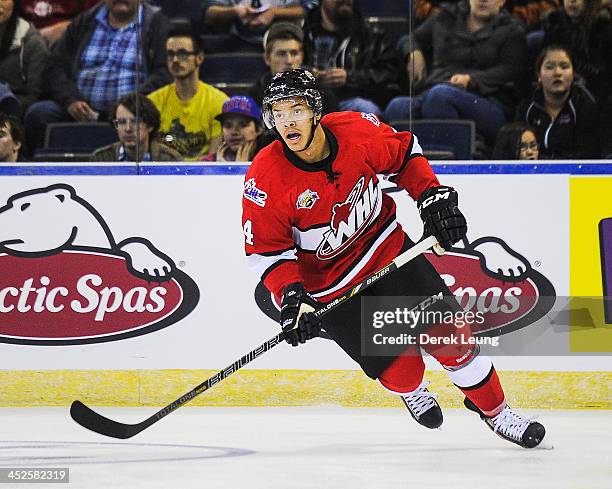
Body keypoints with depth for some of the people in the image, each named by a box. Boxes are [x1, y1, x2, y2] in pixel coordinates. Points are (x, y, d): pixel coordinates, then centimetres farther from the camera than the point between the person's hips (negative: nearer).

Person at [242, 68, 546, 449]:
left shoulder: (358, 131, -18)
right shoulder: (265, 179, -24)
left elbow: (404, 154, 4)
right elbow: (266, 250, -16)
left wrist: (432, 196, -5)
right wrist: (292, 297, -27)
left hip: (385, 246, 2)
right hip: (328, 282, -2)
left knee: (446, 330, -6)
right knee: (399, 369, -8)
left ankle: (493, 407, 16)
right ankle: (412, 391, 30)